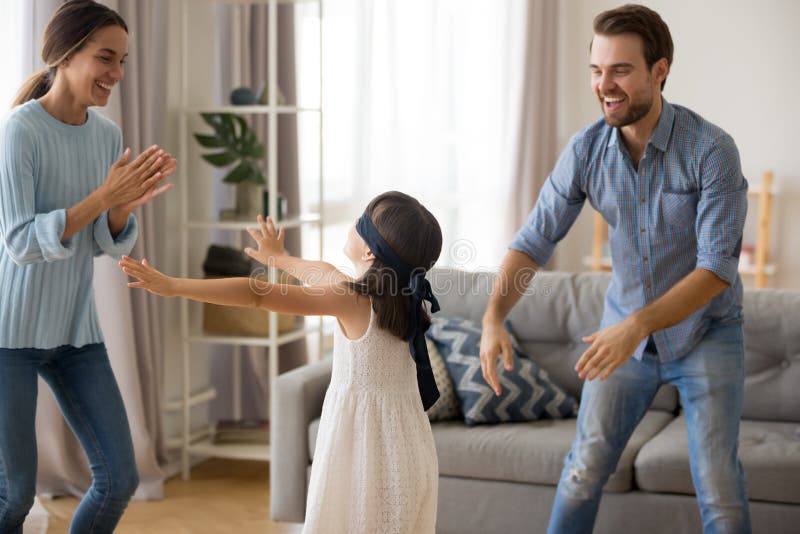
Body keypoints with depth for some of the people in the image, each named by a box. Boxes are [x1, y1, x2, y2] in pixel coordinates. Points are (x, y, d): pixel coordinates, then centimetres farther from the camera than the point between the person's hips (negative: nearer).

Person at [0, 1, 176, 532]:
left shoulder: (108, 134, 2)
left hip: (76, 329, 6)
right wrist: (105, 195, -29)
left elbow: (108, 245, 4)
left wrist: (129, 201, -17)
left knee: (120, 479, 3)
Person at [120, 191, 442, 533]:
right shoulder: (404, 298, 6)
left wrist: (174, 286, -21)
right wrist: (279, 258, 41)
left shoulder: (352, 298, -15)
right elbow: (328, 277, 25)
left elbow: (257, 294, -20)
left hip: (363, 451, -7)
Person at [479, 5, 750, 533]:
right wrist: (494, 317, -26)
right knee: (586, 466, 6)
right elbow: (534, 241, -9)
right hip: (627, 328, 3)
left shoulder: (712, 149, -22)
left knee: (719, 486, -4)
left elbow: (717, 267, -25)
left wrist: (636, 326, -36)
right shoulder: (586, 150, -11)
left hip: (706, 331, -3)